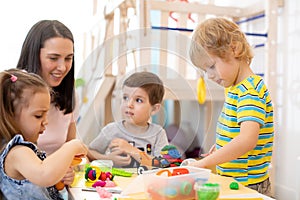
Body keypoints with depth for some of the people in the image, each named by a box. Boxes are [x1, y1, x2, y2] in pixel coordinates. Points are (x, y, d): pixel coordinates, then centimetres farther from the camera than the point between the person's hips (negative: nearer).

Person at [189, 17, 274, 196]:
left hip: (247, 186, -8)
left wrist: (203, 163, -34)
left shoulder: (250, 91, -21)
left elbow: (247, 140, -34)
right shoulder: (235, 88, 8)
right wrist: (221, 146, 5)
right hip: (231, 180, 8)